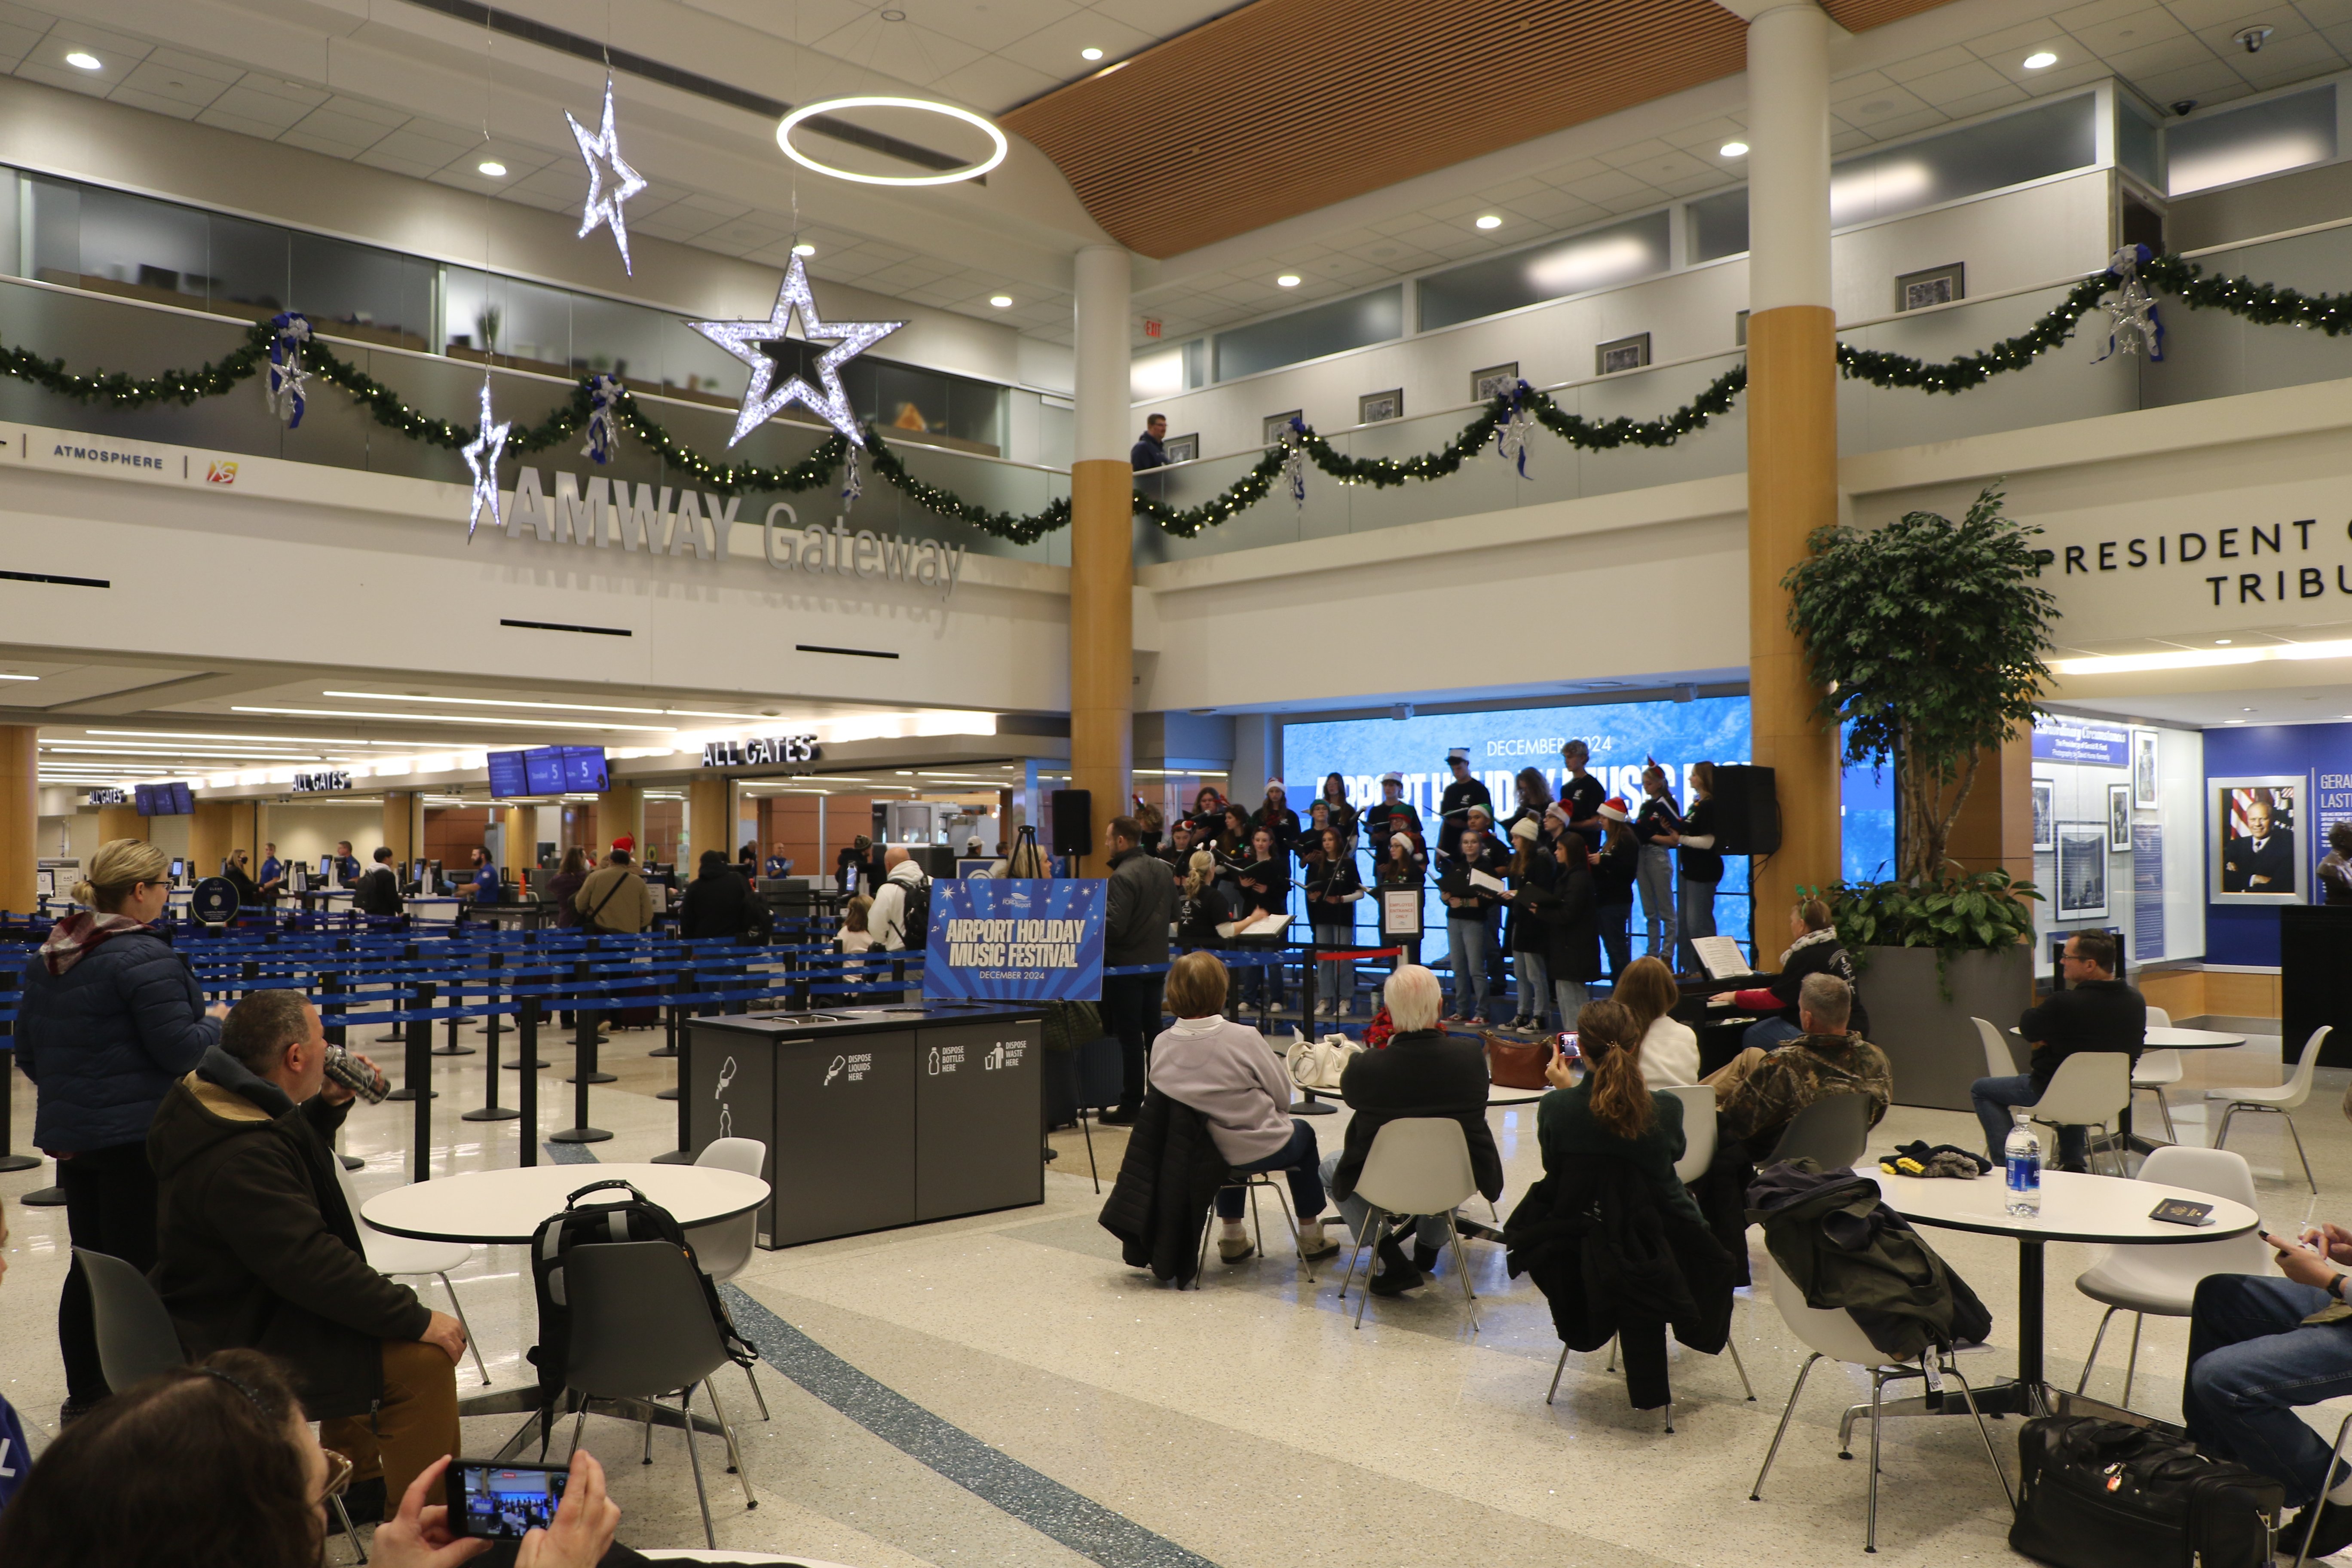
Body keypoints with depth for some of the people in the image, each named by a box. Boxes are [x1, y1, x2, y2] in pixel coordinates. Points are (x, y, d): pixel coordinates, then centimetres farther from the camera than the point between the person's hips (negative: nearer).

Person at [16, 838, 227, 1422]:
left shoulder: (49, 957, 9)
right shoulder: (144, 958, -19)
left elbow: (27, 1051, 16)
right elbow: (179, 1050, -19)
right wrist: (214, 1020, 0)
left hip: (70, 1133, 9)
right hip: (137, 1137, -8)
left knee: (88, 1265, 17)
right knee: (137, 1269, -1)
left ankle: (85, 1397, 27)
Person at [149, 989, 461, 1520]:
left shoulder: (218, 1102, 2)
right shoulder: (240, 1159, -31)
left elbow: (287, 1153, 24)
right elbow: (311, 1265, -33)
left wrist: (329, 1105, 7)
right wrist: (416, 1319, -27)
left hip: (238, 1307, 11)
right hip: (238, 1347, -11)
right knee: (421, 1359, -19)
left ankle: (357, 1483, 37)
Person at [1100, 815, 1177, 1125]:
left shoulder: (1123, 877, -20)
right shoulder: (1163, 870, 6)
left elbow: (1113, 927, -23)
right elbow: (1173, 913, 15)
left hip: (1126, 964, -8)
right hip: (1156, 960, 8)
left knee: (1130, 1036, -2)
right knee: (1153, 1031, 16)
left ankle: (1131, 1106, 4)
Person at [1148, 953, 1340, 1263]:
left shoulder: (1161, 1045, -12)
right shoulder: (1243, 1038, -24)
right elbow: (1282, 1094, -13)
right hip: (1258, 1151, -4)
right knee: (1303, 1132, 29)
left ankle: (1231, 1236, 40)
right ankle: (1310, 1237, 37)